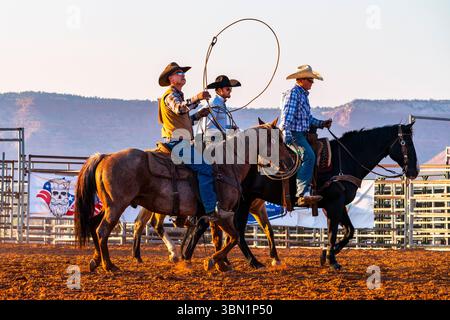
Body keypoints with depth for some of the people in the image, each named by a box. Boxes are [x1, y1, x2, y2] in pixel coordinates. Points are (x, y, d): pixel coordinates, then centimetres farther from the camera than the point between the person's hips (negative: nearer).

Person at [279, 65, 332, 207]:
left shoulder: (303, 94, 23)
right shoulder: (293, 93, -8)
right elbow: (288, 114, -18)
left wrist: (322, 124, 14)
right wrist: (287, 135, -27)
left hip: (302, 134, 11)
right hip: (293, 133, -11)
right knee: (309, 156, -25)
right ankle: (303, 193, -30)